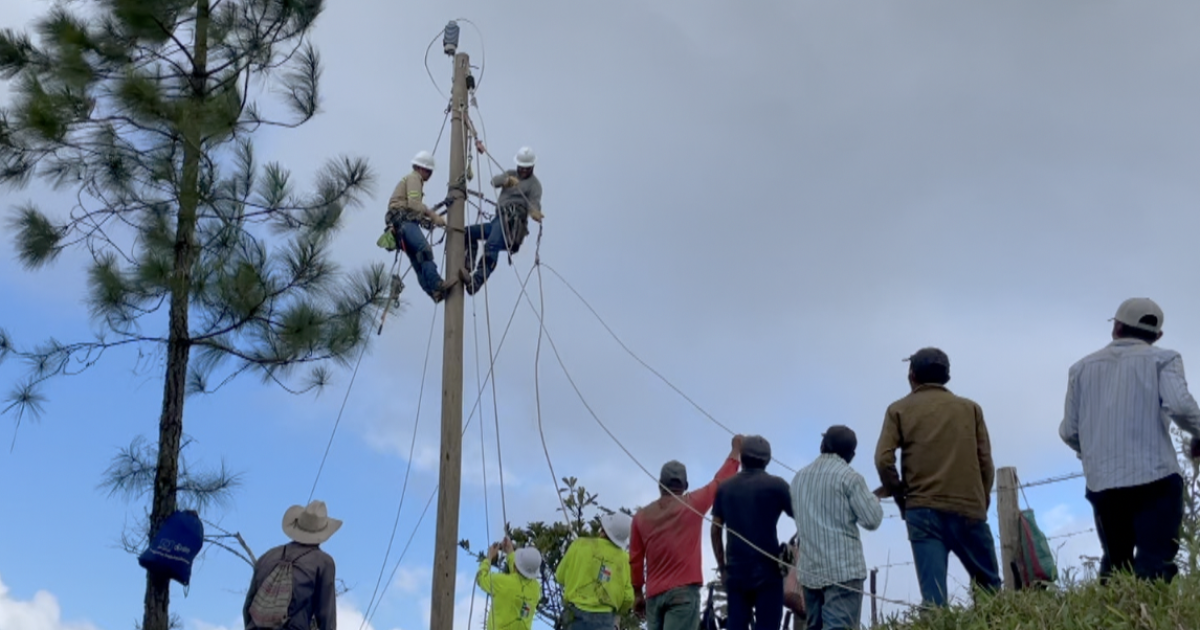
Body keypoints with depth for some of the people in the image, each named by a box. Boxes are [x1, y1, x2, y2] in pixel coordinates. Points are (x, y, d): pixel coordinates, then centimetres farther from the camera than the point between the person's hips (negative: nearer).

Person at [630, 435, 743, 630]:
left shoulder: (641, 516, 8)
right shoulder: (692, 505, 0)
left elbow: (635, 560, 9)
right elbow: (721, 482, 10)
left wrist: (638, 593, 18)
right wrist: (736, 450, 22)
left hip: (654, 594, 4)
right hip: (684, 591, -4)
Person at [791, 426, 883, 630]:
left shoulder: (799, 478, 12)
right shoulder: (849, 476, -7)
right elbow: (872, 520, -7)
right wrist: (874, 497, 14)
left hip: (810, 570, 6)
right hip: (844, 569, -6)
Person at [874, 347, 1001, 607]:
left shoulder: (899, 410, 7)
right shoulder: (970, 408, 11)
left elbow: (883, 460, -3)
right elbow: (986, 461, 7)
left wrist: (900, 497, 10)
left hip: (923, 511, -1)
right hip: (968, 509, 1)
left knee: (933, 594, -5)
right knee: (989, 586, 11)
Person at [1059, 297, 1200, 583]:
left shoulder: (1082, 367, 16)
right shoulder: (1161, 359, 3)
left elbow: (1069, 431, 12)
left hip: (1101, 482, 4)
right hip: (1154, 476, -4)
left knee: (1115, 564, 15)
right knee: (1155, 561, -7)